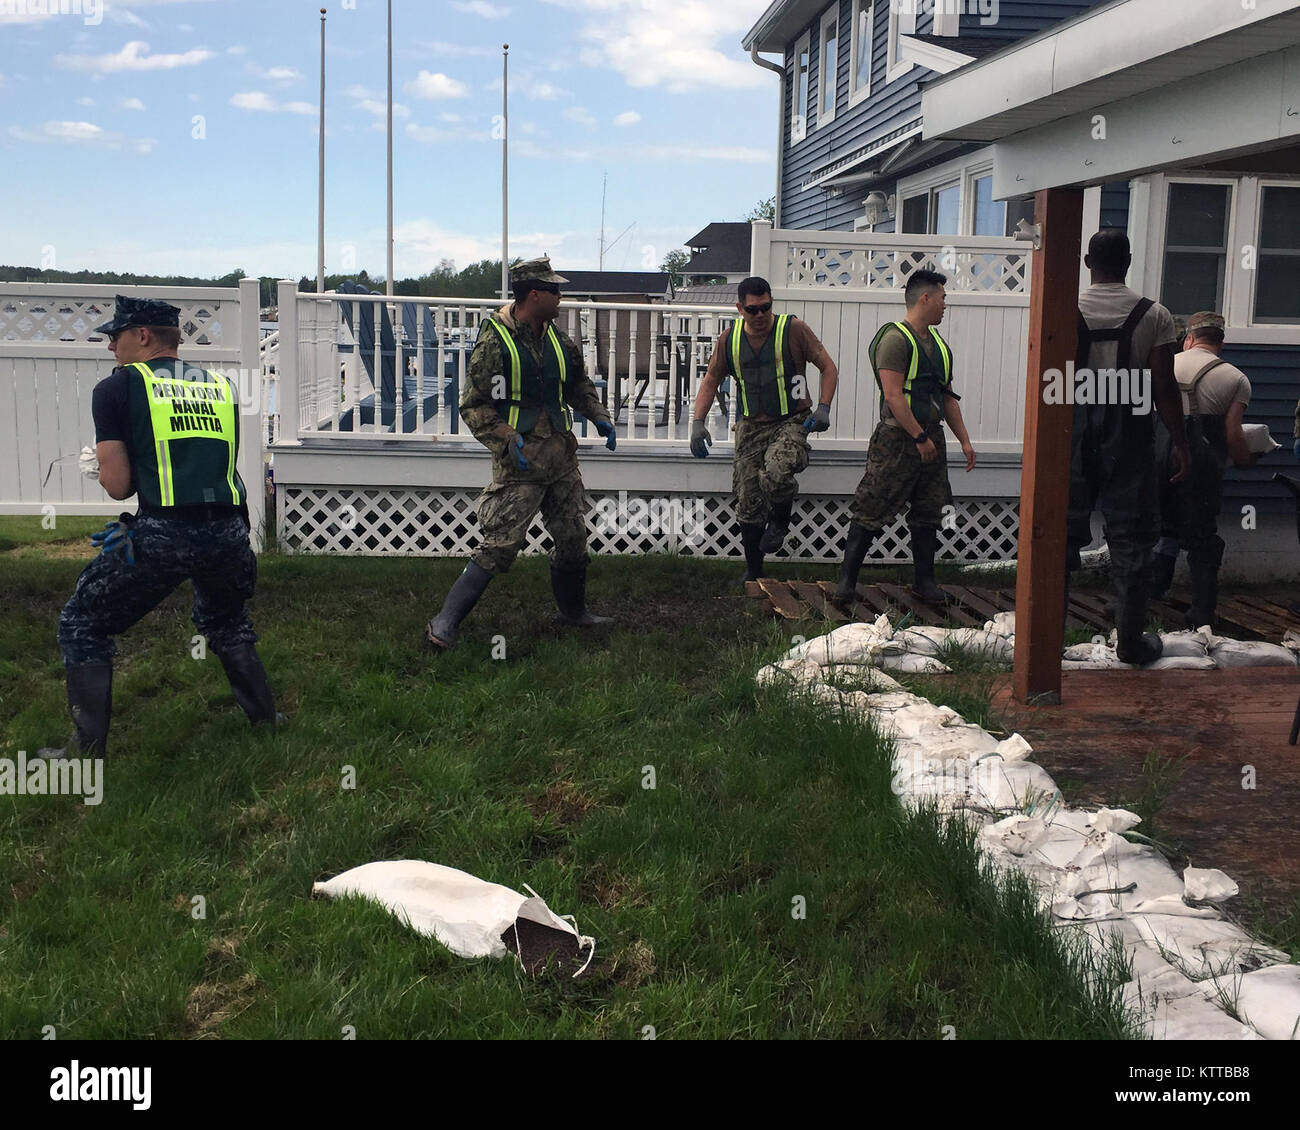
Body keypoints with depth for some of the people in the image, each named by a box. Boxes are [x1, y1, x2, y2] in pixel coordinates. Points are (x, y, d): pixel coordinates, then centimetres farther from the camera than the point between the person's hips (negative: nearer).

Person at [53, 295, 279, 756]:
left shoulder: (117, 387, 4)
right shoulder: (221, 386, 17)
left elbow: (118, 485, -1)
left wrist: (104, 471, 21)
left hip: (162, 535, -5)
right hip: (228, 533, 5)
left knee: (82, 626, 17)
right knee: (223, 621, 33)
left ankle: (90, 750, 13)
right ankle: (267, 723, 33)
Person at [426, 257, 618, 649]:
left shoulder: (557, 339, 12)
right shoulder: (494, 343, -10)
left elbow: (578, 384, 28)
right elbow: (473, 407, -11)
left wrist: (598, 416, 13)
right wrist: (509, 442, -22)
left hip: (561, 457, 7)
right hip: (520, 462, -7)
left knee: (573, 538, 14)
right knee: (499, 546, -11)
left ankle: (573, 610, 36)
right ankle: (445, 623, -4)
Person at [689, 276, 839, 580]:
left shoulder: (794, 330, -7)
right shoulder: (729, 340, 3)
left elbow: (828, 368, -2)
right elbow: (711, 381, 13)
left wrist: (823, 407, -15)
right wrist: (698, 422, 1)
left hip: (792, 422, -4)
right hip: (751, 427, 4)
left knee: (776, 471, -34)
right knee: (748, 504, 4)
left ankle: (780, 521, -1)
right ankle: (753, 572, 21)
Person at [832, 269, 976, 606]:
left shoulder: (937, 342, 18)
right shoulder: (895, 338, -10)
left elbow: (947, 397, 22)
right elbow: (893, 396, -17)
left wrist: (964, 440, 16)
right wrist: (920, 437, -17)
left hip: (931, 437, 8)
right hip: (897, 439, -8)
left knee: (928, 512, 10)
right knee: (871, 512, -6)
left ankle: (924, 582, 20)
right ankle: (847, 582, -2)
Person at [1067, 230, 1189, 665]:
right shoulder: (1154, 315, -4)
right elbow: (1163, 387, -6)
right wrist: (1178, 442, 3)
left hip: (1075, 433, 1)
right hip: (1130, 436, -1)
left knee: (1063, 533, 8)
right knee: (1130, 538, 6)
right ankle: (1131, 640, 10)